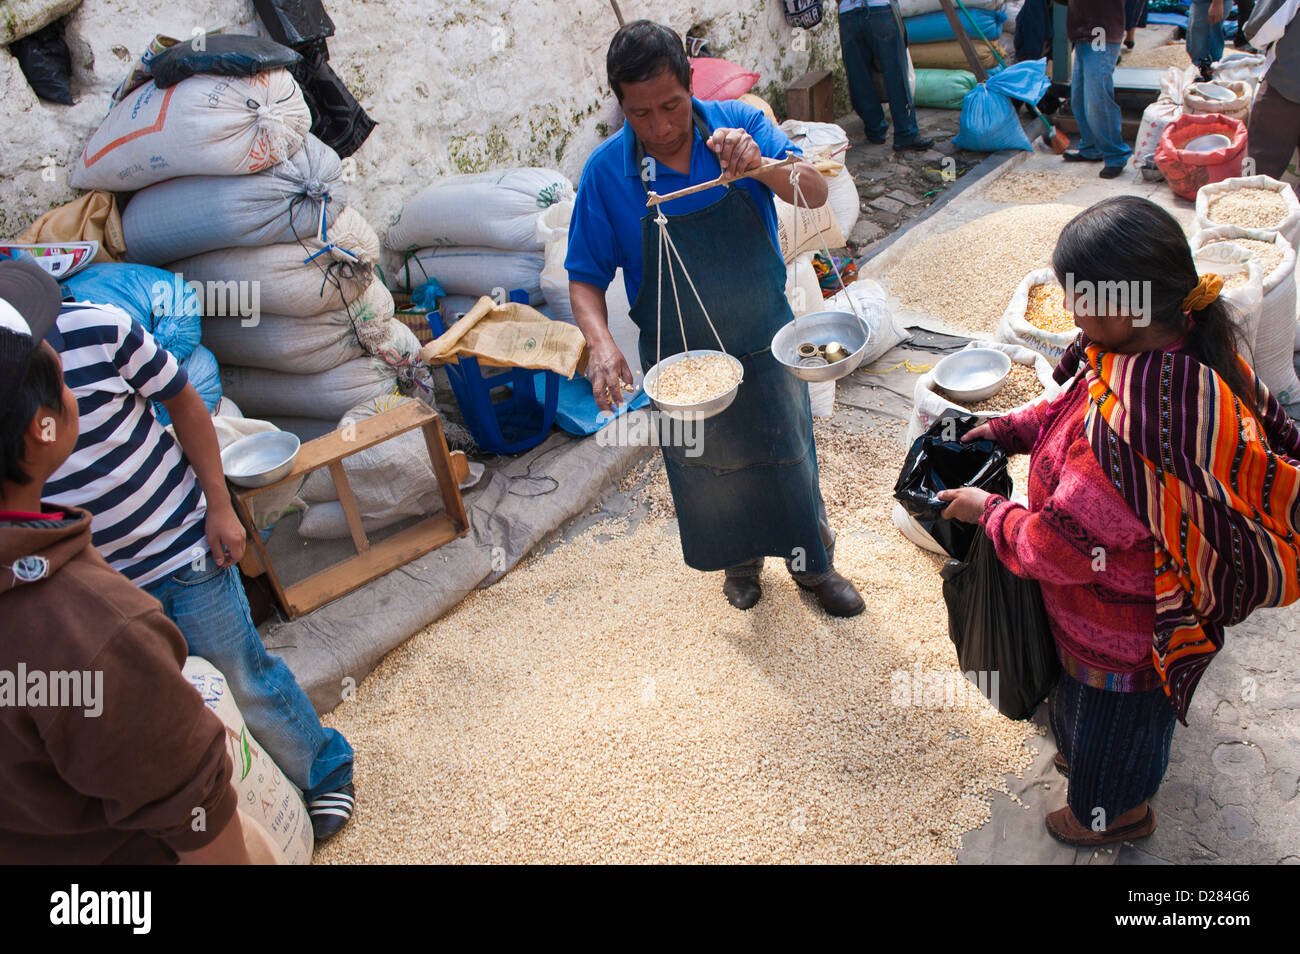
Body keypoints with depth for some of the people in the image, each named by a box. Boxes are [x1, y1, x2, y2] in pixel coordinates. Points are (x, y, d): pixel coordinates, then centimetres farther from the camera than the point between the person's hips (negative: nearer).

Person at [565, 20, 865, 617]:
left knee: (792, 461, 15)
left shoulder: (738, 124, -12)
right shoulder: (607, 171, -14)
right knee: (711, 473, 19)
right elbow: (585, 277, -8)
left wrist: (759, 165, -40)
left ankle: (813, 563, 42)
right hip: (682, 363, 0)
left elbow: (815, 194, -20)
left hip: (766, 345, 0)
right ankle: (741, 560, 49)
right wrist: (601, 344, -27)